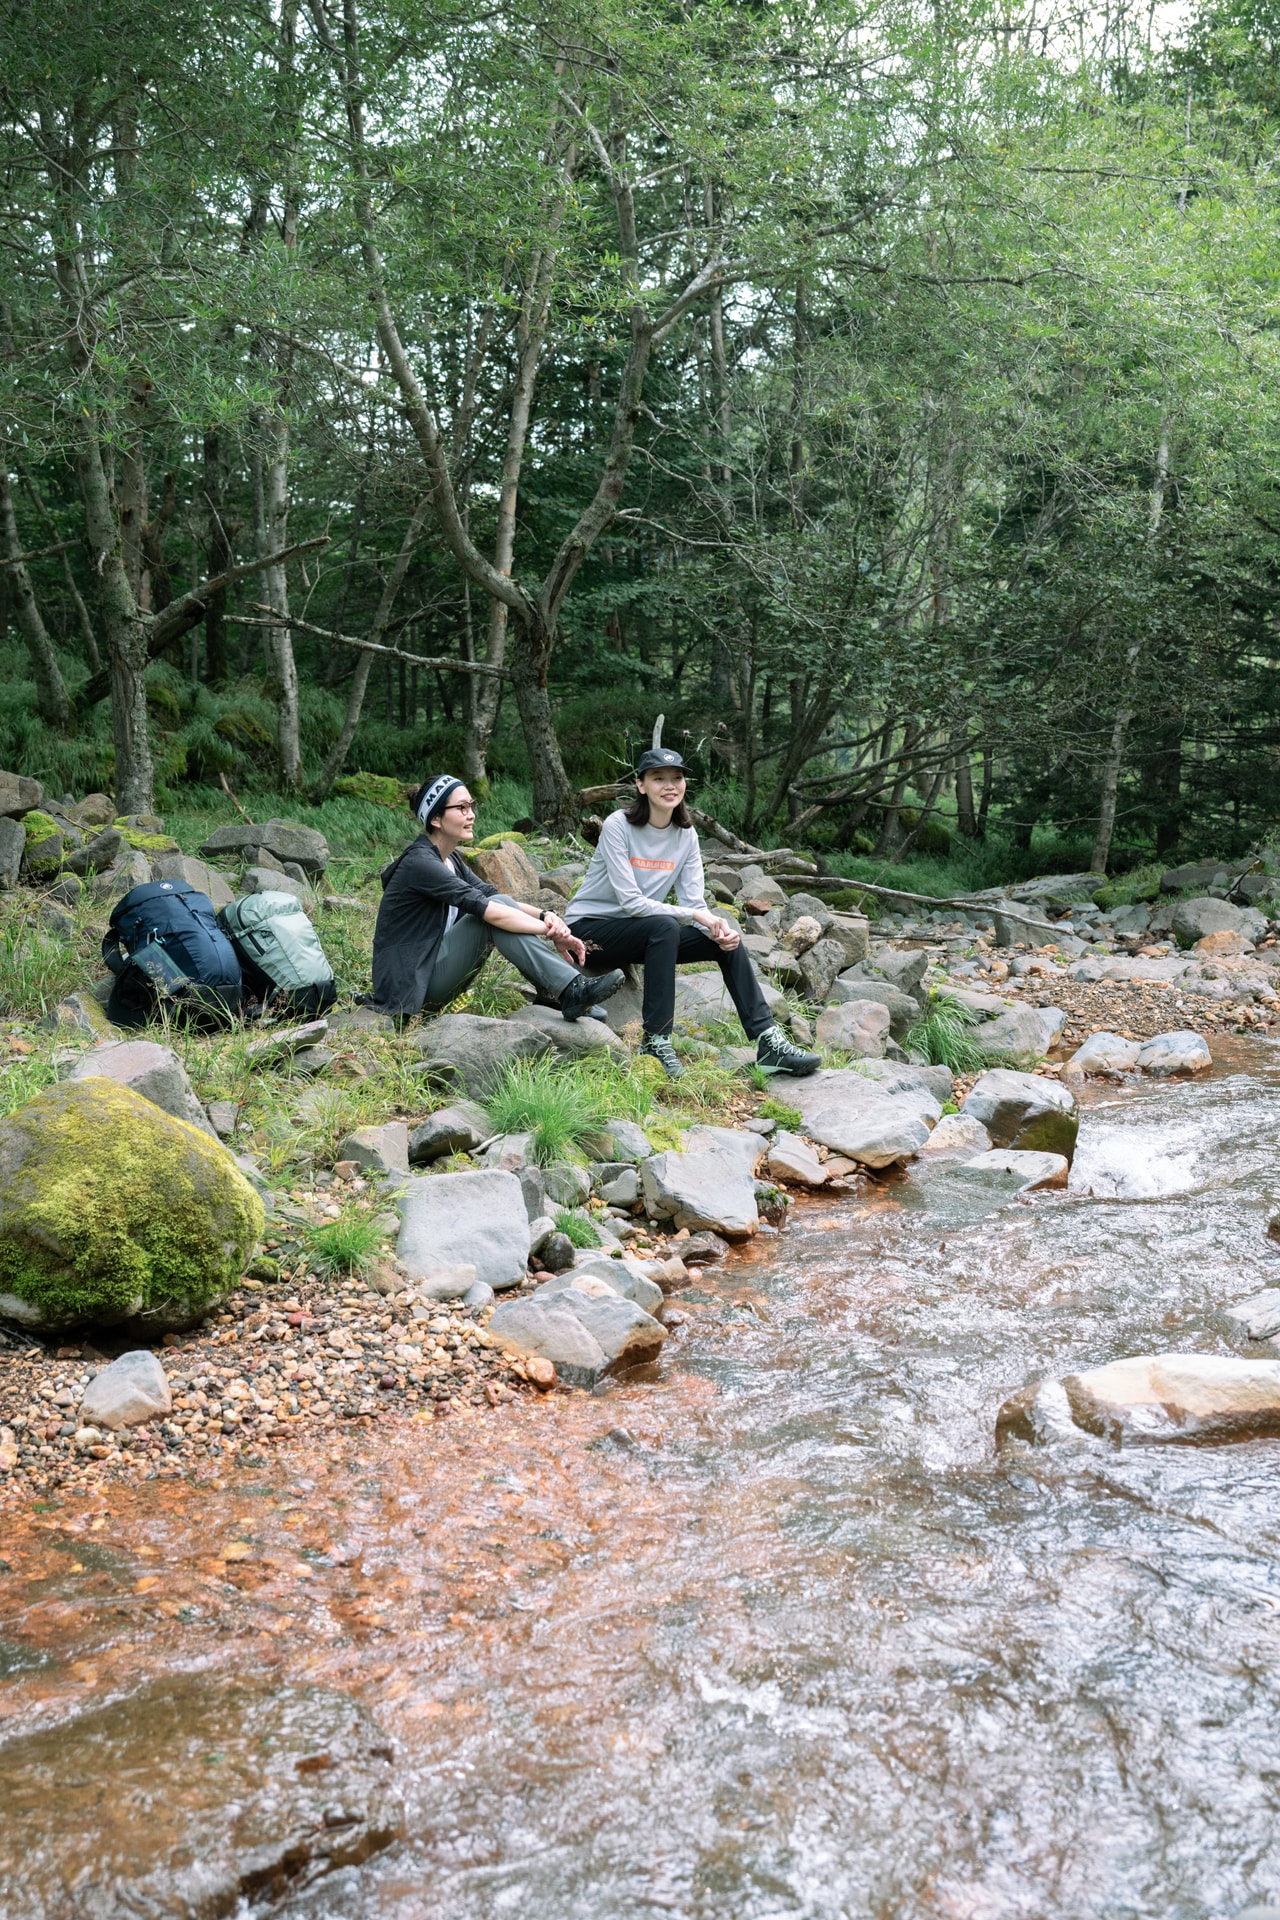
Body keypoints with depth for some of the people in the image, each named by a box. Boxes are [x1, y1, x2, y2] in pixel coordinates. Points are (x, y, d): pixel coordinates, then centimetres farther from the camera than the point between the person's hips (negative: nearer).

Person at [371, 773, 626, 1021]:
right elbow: (488, 909, -26)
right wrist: (553, 931, -23)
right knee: (495, 916, -21)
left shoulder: (449, 859, 11)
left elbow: (493, 896, 3)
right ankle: (573, 992, -27)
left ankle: (555, 995, -15)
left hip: (436, 972, 8)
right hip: (414, 982, -8)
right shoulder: (420, 863, -19)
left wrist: (545, 916, -15)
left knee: (500, 903, -6)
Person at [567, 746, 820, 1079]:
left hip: (642, 934, 6)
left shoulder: (685, 835, 1)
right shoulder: (618, 826, -17)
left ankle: (769, 1043, -13)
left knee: (728, 940, -12)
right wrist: (696, 916, -27)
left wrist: (719, 929, -25)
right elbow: (630, 901, -24)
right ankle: (655, 1044, -34)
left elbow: (694, 903, -3)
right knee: (664, 926, -35)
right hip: (591, 926, -6)